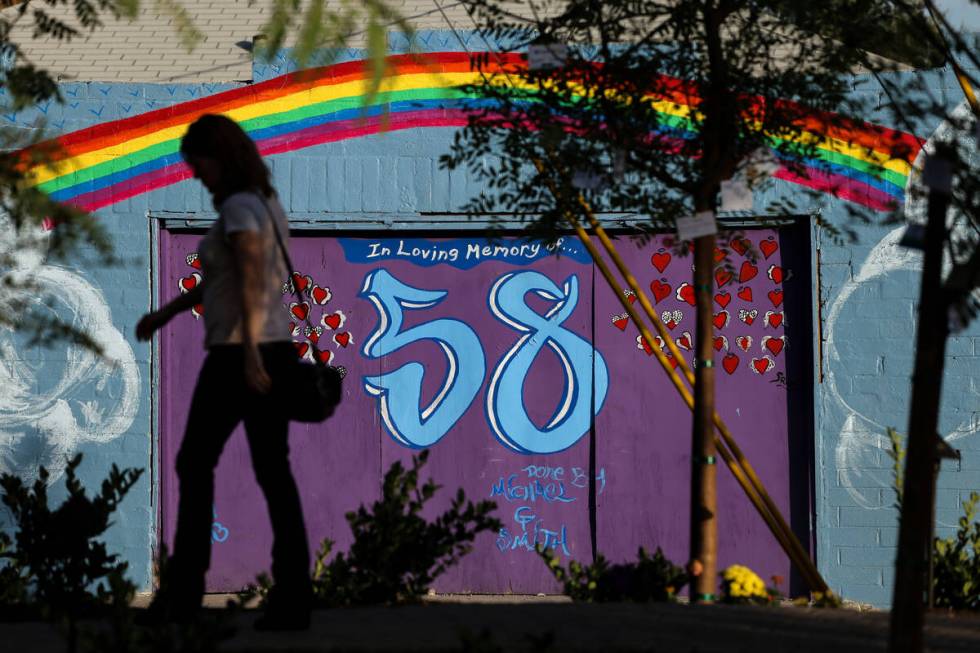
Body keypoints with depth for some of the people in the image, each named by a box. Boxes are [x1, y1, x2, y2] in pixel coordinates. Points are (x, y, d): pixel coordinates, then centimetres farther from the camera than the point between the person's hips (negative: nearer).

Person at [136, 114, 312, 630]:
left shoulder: (239, 207, -12)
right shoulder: (268, 205, 17)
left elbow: (249, 283, -25)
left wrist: (249, 356, -32)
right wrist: (165, 314, 33)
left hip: (236, 354, -8)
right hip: (278, 351, 8)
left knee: (195, 465, 7)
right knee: (273, 472, 3)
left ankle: (183, 592, 13)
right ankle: (292, 597, -7)